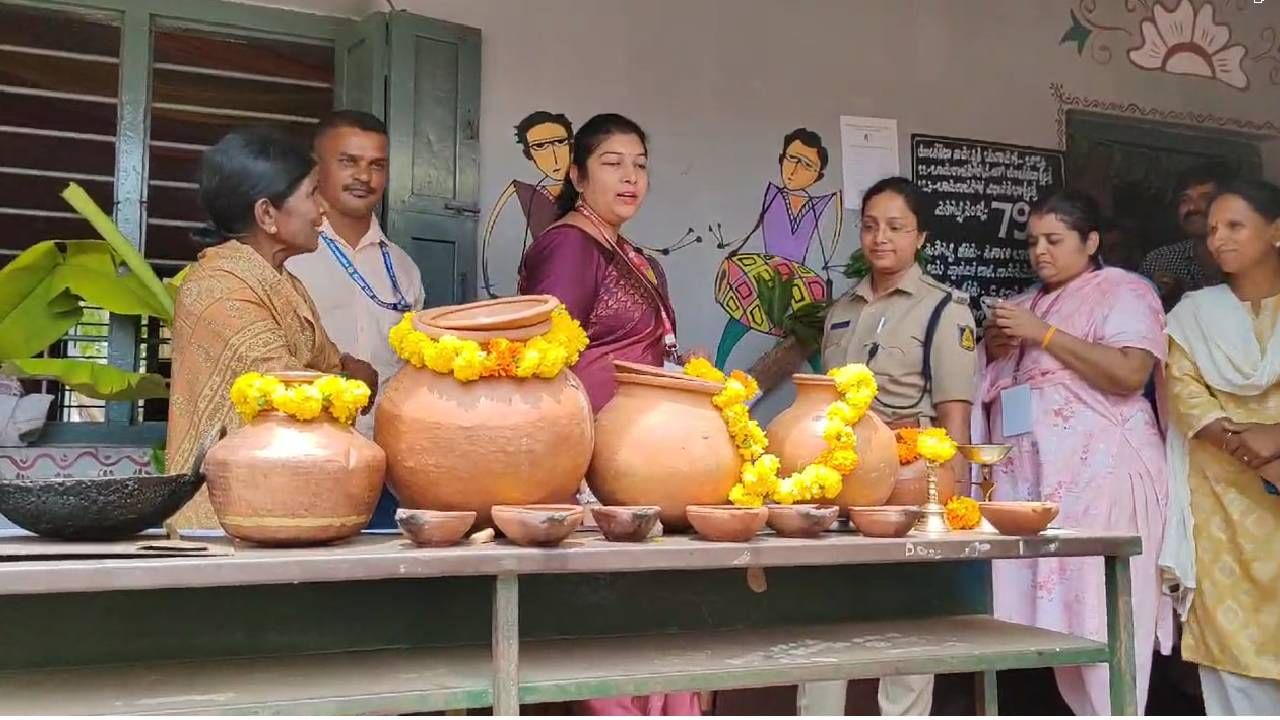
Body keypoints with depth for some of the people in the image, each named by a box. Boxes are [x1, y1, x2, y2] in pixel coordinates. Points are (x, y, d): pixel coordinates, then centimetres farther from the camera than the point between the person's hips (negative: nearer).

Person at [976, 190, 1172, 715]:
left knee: (1099, 610, -8)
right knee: (1052, 606, 2)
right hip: (1030, 475, 6)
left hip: (1096, 473, -6)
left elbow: (1130, 373, -16)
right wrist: (994, 347, 6)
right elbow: (992, 380, 27)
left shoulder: (1124, 292, 1)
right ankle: (1081, 711, 8)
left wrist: (1044, 335, -14)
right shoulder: (1028, 302, 22)